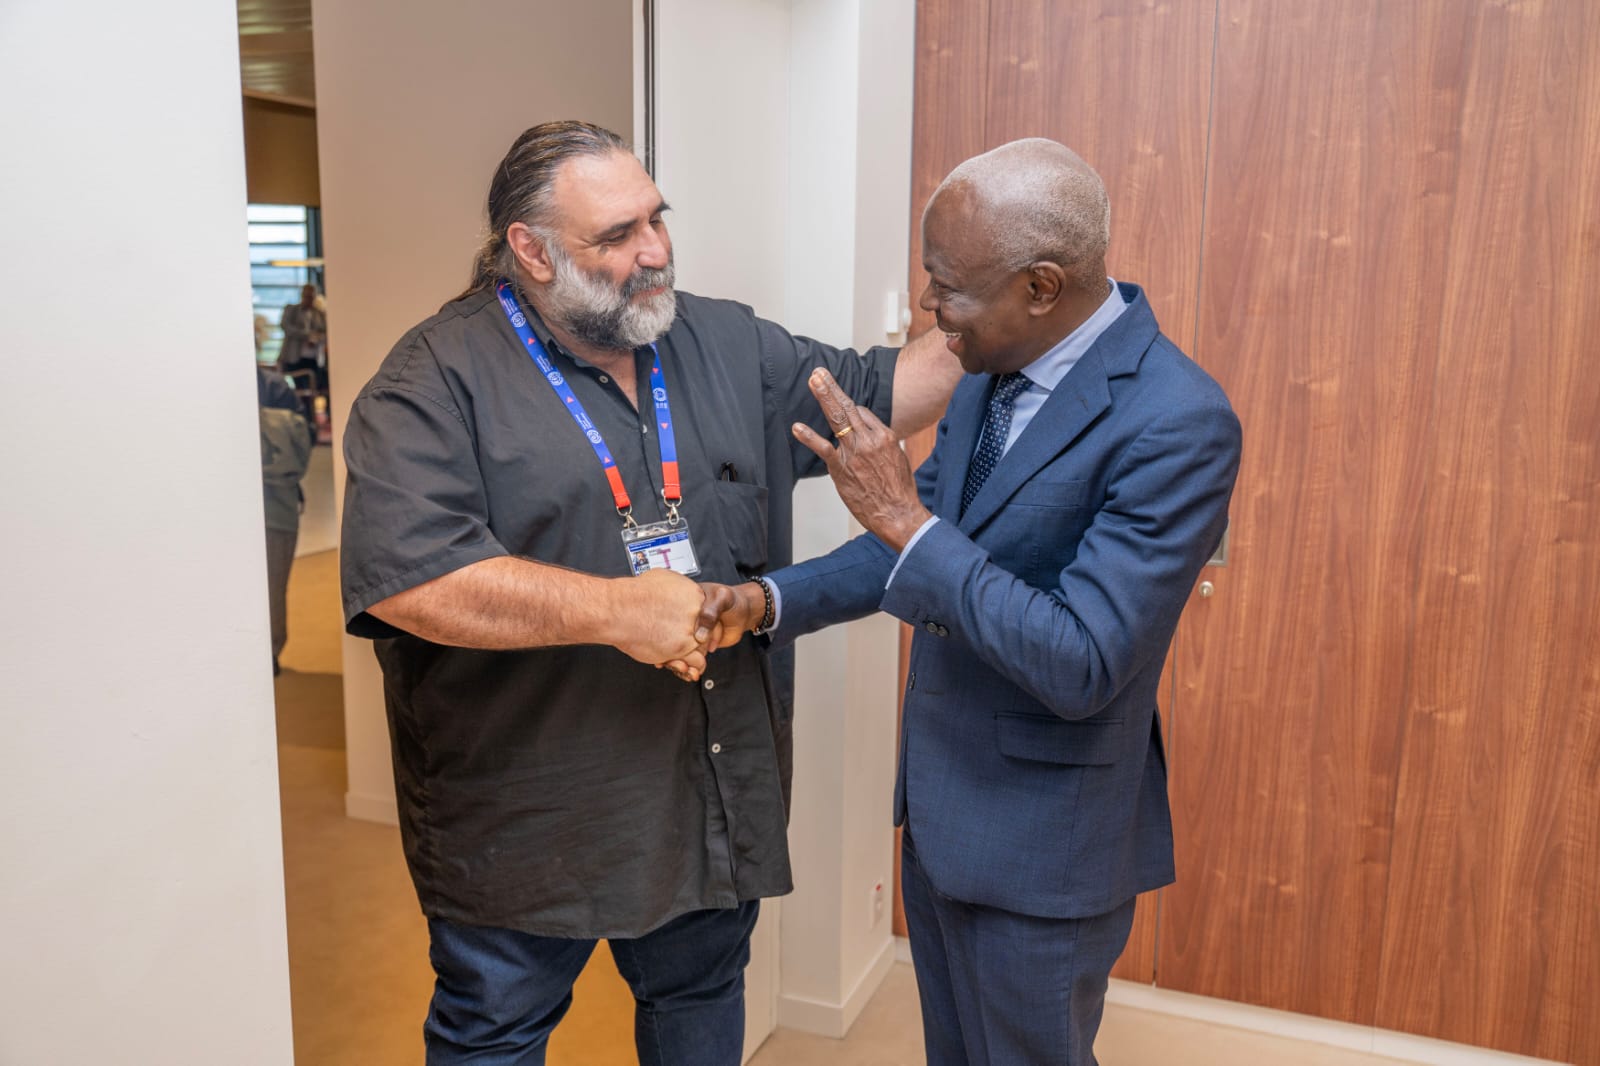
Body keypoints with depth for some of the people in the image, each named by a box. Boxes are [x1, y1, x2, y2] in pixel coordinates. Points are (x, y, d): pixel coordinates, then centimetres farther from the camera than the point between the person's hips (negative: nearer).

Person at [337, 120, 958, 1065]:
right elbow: (402, 574, -25)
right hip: (527, 810, -4)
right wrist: (615, 609, -26)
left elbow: (874, 396, 9)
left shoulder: (727, 344, 5)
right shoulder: (439, 379, -13)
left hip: (716, 797, 5)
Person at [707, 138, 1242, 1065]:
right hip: (940, 812, 8)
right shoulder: (996, 370, -1)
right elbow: (921, 542, 7)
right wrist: (770, 601, -6)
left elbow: (1081, 667, -30)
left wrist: (904, 517, -30)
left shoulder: (1177, 423, -26)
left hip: (1039, 850, -8)